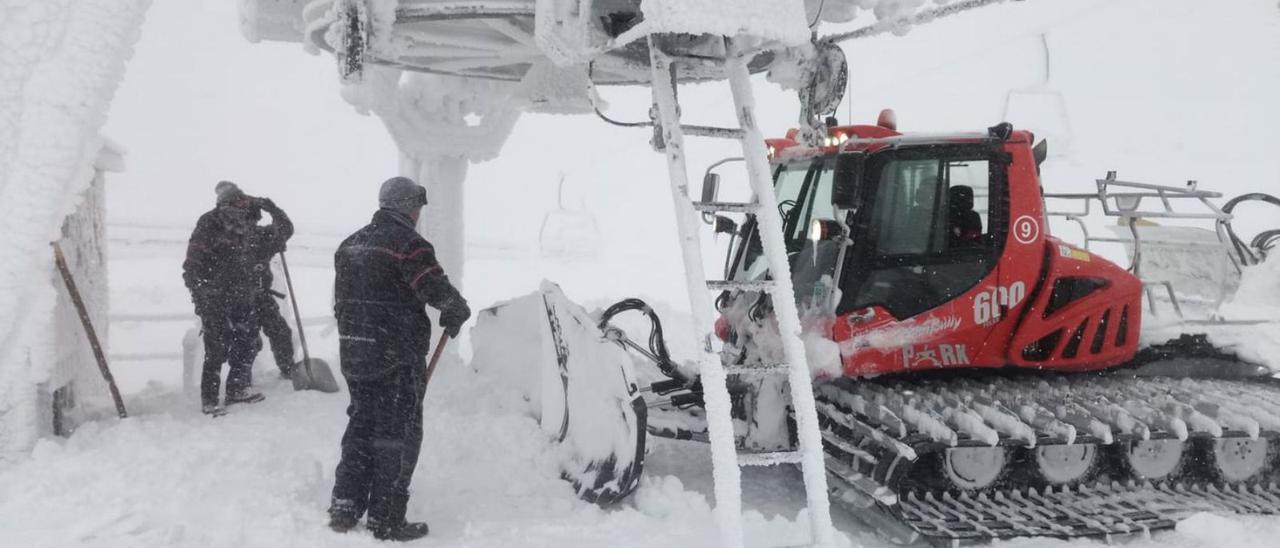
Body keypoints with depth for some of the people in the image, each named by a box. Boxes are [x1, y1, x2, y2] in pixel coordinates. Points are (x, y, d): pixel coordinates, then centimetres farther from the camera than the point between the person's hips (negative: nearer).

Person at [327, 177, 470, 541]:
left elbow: (340, 301, 18)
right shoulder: (408, 244, -13)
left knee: (360, 427, 18)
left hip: (353, 356, 8)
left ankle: (345, 507, 19)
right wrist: (458, 312, -1)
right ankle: (386, 522, 7)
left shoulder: (350, 244, 13)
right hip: (397, 360, -7)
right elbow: (437, 289, -21)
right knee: (397, 436, 2)